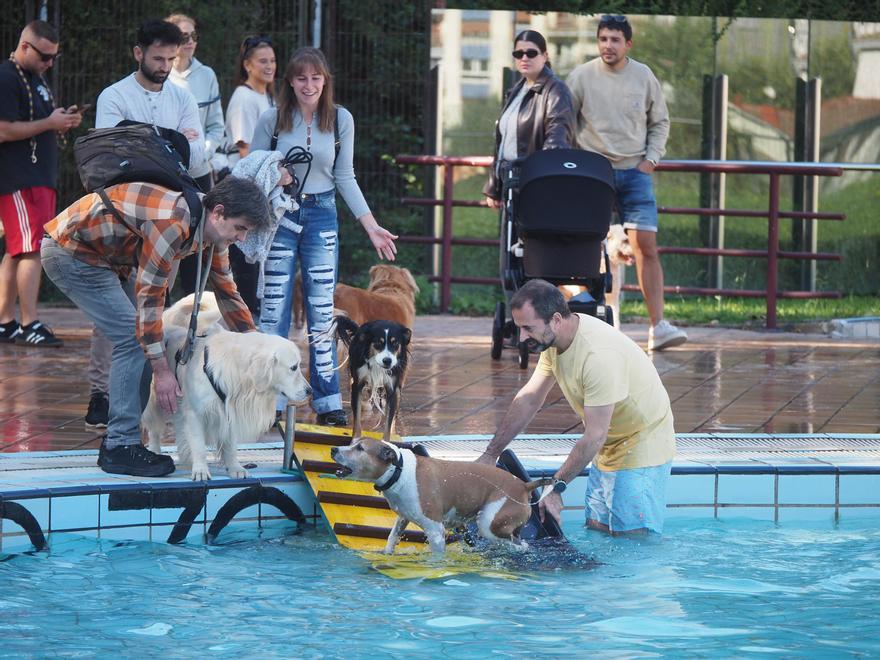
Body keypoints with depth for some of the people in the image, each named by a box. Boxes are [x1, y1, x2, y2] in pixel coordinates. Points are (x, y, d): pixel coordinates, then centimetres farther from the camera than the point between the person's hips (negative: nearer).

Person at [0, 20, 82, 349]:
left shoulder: (36, 77, 19)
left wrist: (63, 121, 9)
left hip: (40, 175, 10)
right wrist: (49, 123, -17)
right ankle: (29, 325, -17)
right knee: (32, 249, -15)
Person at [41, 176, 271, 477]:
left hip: (107, 257, 10)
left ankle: (117, 442, 10)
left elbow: (226, 292, 12)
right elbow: (149, 295, -30)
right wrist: (162, 372, -27)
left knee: (141, 337, 5)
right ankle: (120, 446, -12)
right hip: (70, 253, -10)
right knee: (134, 338, -16)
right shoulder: (173, 223, -32)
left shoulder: (212, 228, -1)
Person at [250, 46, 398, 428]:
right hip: (279, 216, -2)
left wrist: (371, 226, 4)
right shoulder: (272, 120, -4)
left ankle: (327, 402, 6)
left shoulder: (340, 120, 2)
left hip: (321, 215, 2)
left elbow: (345, 177, 8)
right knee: (273, 311, -3)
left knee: (322, 312, 2)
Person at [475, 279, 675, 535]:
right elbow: (529, 399, 7)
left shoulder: (598, 355, -33)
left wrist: (555, 487, -22)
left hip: (643, 447, -9)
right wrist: (490, 454, 6)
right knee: (597, 530, 9)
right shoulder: (553, 339, -4)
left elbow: (594, 436, -29)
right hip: (610, 447, 9)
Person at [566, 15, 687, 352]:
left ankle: (658, 326, -11)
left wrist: (651, 159, 2)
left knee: (646, 245, -8)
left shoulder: (644, 77, 4)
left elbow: (660, 122, 14)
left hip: (634, 172, 1)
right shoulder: (581, 77, -1)